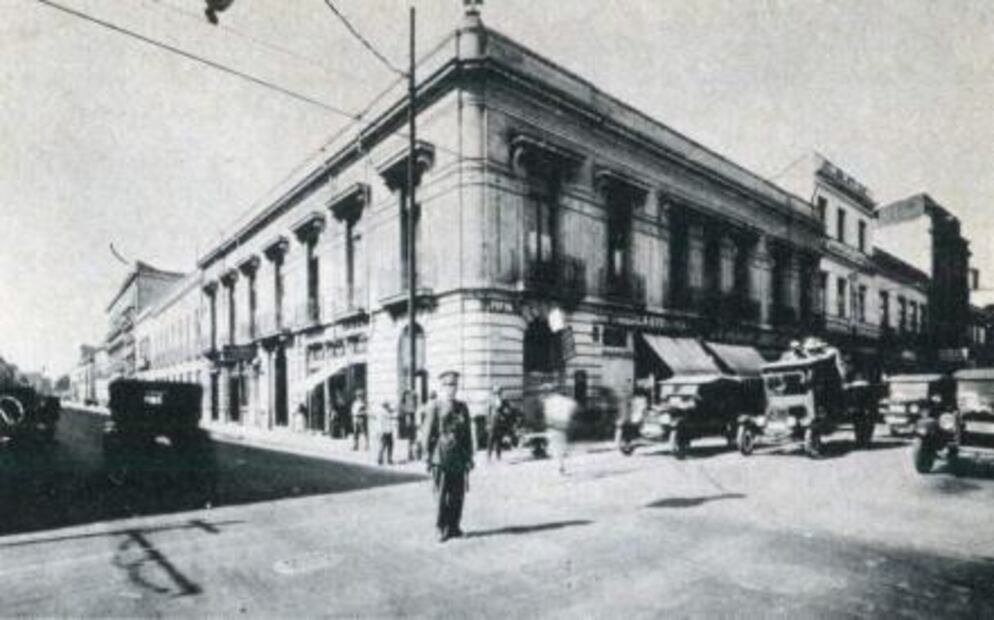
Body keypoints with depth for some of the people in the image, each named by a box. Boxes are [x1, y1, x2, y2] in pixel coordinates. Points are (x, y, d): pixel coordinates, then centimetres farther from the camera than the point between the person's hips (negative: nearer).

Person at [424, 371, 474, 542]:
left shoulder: (462, 407, 12)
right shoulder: (435, 407, -1)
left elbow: (468, 433, 14)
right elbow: (428, 433, -2)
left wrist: (469, 456, 10)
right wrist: (429, 457, -5)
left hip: (459, 458, 4)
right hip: (441, 457, -4)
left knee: (458, 494, 6)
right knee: (442, 494, 0)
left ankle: (453, 527, 19)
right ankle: (441, 529, 11)